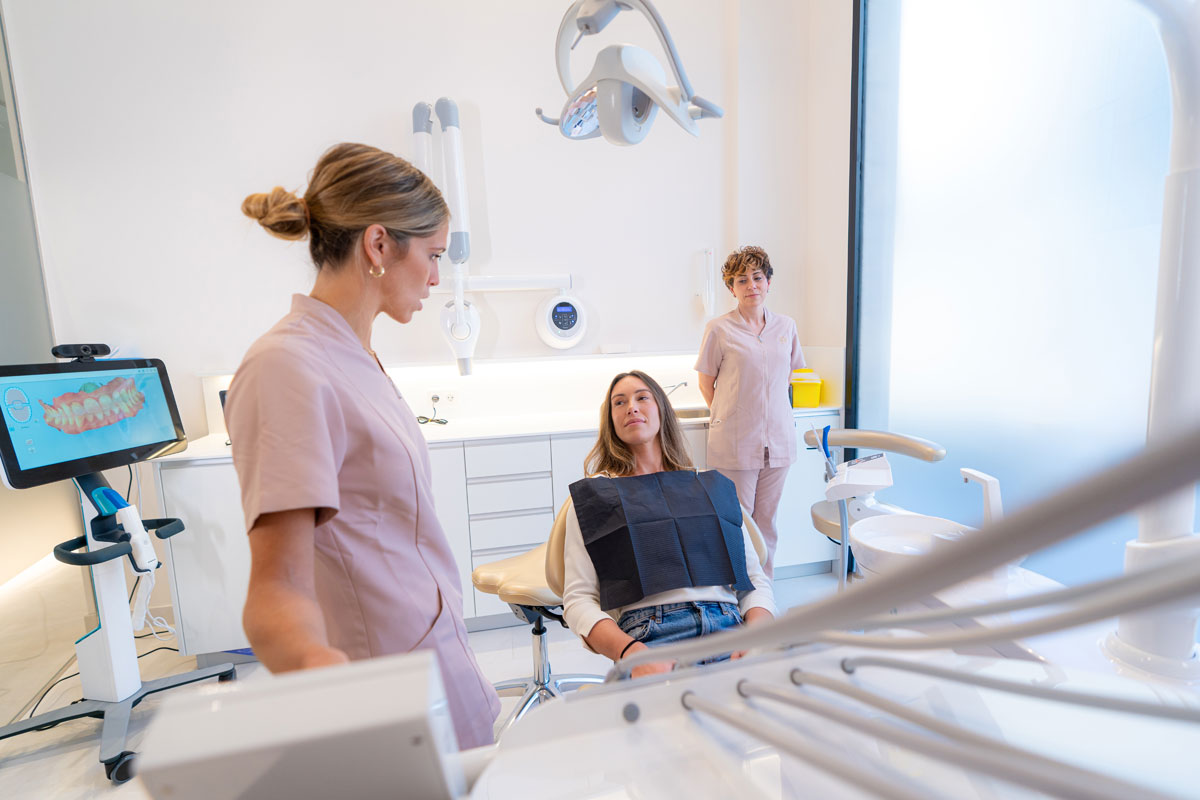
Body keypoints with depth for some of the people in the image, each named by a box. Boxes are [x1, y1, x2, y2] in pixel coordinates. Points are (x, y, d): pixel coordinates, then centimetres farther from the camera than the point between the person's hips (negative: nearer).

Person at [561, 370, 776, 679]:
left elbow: (756, 580, 18)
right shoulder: (593, 494, 14)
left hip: (730, 625, 3)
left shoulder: (712, 486, 23)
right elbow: (578, 600, 4)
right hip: (651, 633, -3)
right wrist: (632, 652, -16)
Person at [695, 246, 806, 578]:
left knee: (767, 523, 13)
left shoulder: (786, 326, 8)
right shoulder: (719, 329, -4)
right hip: (734, 443, -4)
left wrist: (763, 409, 13)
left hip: (778, 439, 4)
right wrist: (729, 418, 3)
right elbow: (705, 383, 3)